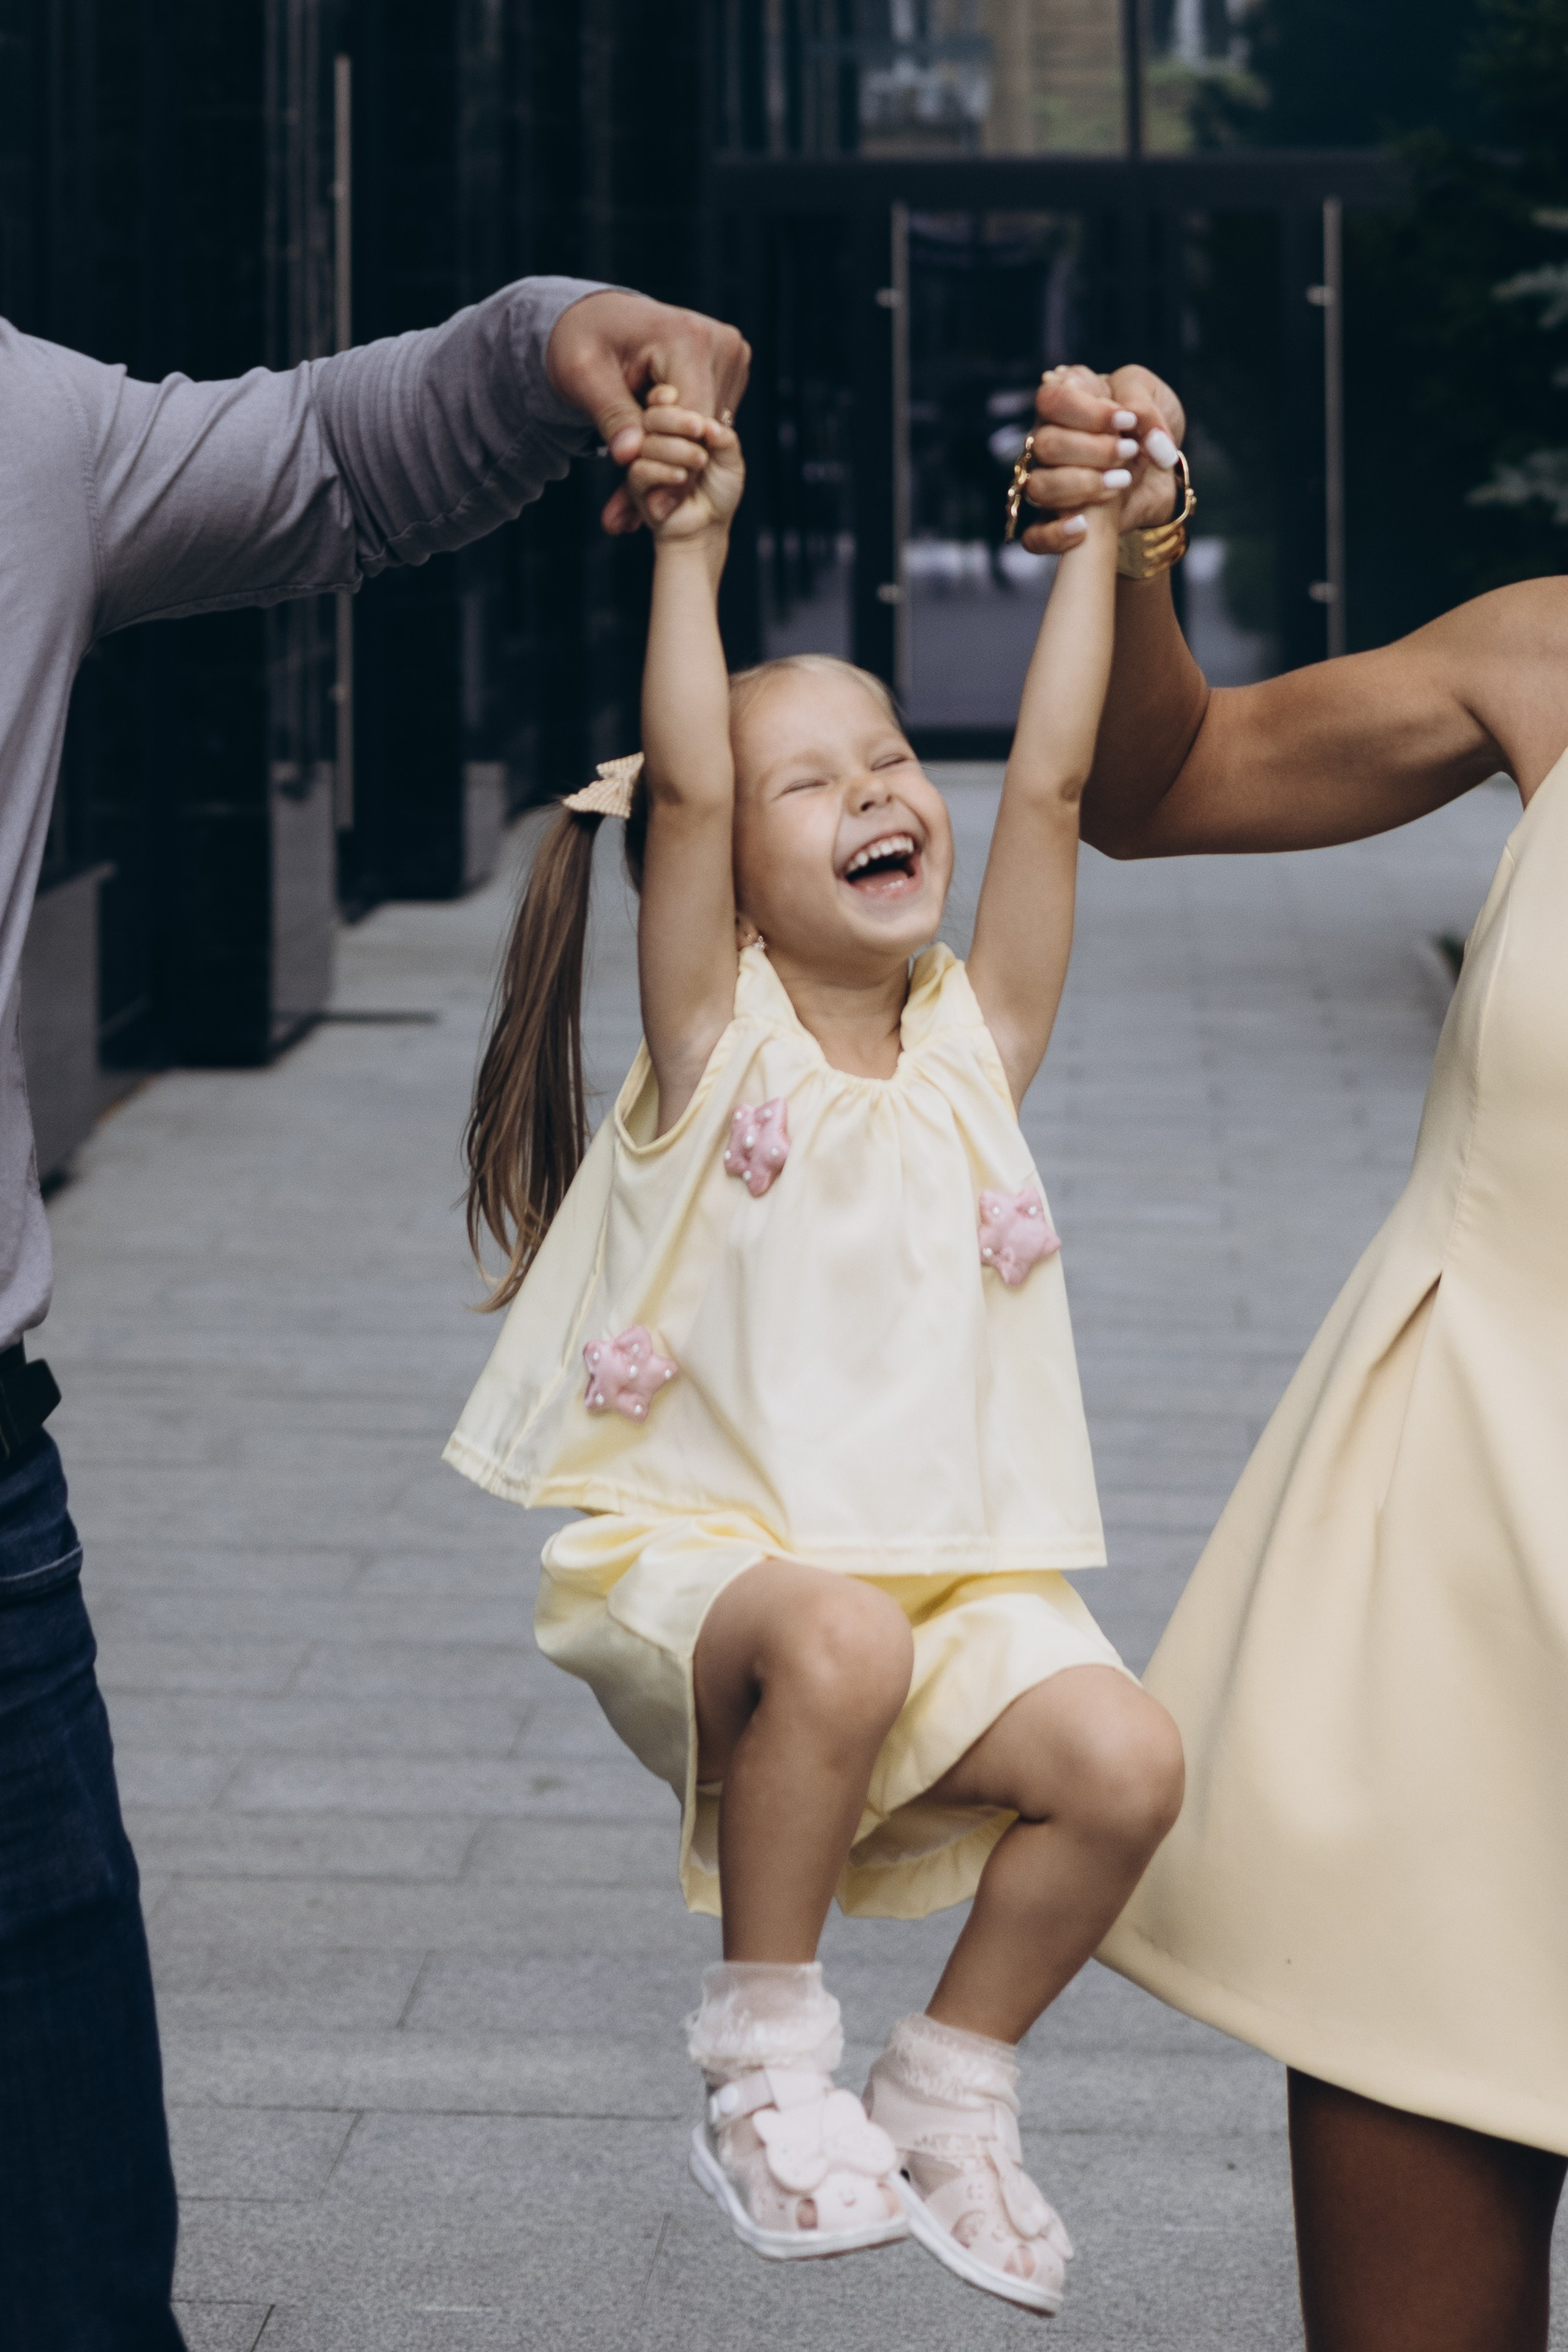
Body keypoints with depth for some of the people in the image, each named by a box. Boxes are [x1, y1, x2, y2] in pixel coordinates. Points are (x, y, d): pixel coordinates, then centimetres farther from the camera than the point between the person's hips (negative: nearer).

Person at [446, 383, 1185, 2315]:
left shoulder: (972, 1043, 6)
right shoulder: (721, 1043, -3)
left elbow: (1048, 782, 0)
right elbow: (680, 791, -17)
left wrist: (1095, 533, -2)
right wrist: (692, 552, -20)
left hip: (948, 1574, 4)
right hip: (701, 1553, -4)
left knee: (1122, 1763, -21)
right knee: (835, 1643, -37)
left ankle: (945, 2099, 5)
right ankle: (764, 2069, -15)